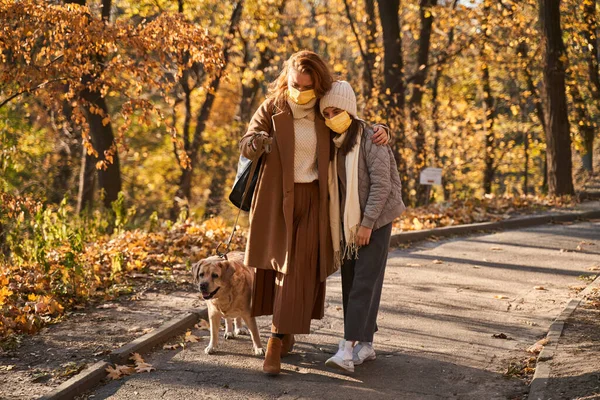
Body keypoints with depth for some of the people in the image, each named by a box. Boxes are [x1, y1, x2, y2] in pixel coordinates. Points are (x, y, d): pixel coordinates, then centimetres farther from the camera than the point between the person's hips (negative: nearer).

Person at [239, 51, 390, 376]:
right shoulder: (272, 108, -4)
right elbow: (245, 146, -7)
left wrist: (377, 130, -2)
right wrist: (257, 142, -31)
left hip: (312, 199, 1)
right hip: (276, 198, -1)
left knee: (298, 268, -5)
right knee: (276, 263, 6)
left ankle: (277, 340, -3)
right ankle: (285, 332, 23)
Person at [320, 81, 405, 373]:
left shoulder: (370, 138, -13)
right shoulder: (333, 143, 8)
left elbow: (381, 184, -17)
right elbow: (334, 187, 13)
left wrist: (367, 223, -19)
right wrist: (335, 224, 6)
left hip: (375, 220, -7)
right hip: (347, 220, 7)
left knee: (364, 282, -11)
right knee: (350, 283, 7)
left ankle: (348, 348, -18)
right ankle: (365, 344, 16)